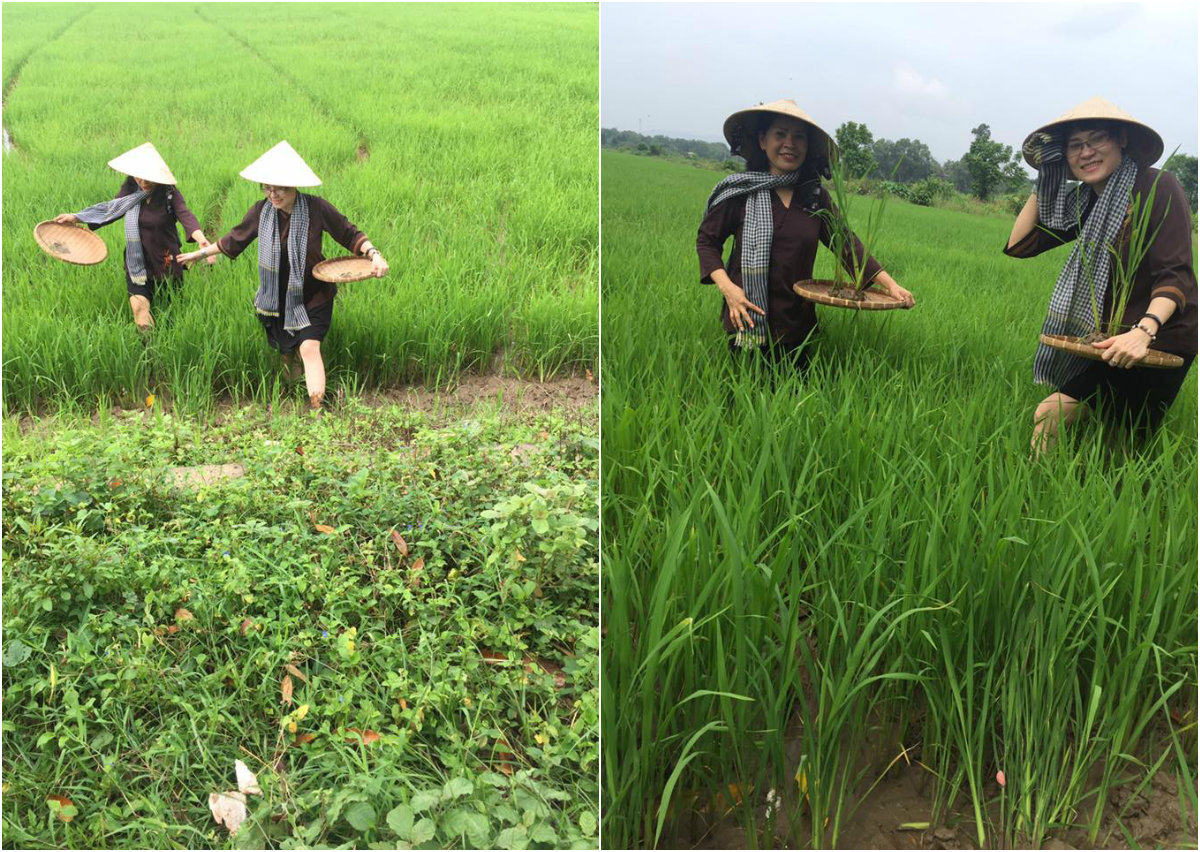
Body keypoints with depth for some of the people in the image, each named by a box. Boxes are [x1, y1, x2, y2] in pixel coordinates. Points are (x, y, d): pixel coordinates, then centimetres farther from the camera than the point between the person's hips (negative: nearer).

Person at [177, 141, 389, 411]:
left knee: (309, 348, -18)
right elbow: (235, 239, 11)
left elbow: (350, 234, -6)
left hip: (313, 297, -4)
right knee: (286, 351, 15)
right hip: (276, 299, 4)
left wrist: (373, 254, -22)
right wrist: (200, 253, 17)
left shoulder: (316, 208, -16)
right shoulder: (261, 211, -6)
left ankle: (317, 408, -17)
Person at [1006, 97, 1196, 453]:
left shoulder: (1157, 187, -11)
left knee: (1051, 413, -17)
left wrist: (1143, 331, -35)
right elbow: (1018, 244, 8)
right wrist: (1045, 181, 6)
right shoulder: (1085, 202, 10)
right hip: (1109, 341, 7)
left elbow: (1176, 276, -19)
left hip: (1155, 344, -7)